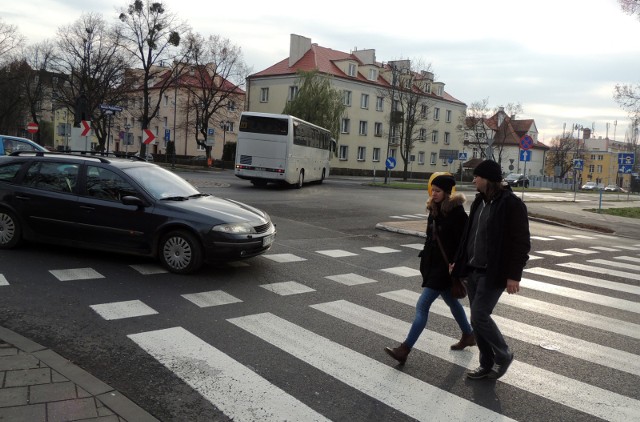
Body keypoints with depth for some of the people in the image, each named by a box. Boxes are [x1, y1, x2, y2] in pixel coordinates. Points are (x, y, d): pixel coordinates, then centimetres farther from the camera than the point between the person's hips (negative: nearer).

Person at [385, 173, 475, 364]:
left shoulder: (456, 212, -16)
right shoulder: (434, 209, 7)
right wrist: (425, 260, 15)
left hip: (446, 267, -9)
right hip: (433, 264, 9)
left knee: (422, 306, -11)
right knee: (451, 301, 24)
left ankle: (405, 349, -8)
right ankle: (468, 335, 44)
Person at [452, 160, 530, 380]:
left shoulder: (511, 204, -13)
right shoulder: (480, 201, 11)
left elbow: (521, 242, -14)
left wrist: (513, 275, -17)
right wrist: (458, 262, 15)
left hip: (493, 272, -8)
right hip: (473, 270, 8)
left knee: (479, 317, -9)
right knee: (479, 318, 11)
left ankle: (503, 355, 15)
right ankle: (487, 364, 25)